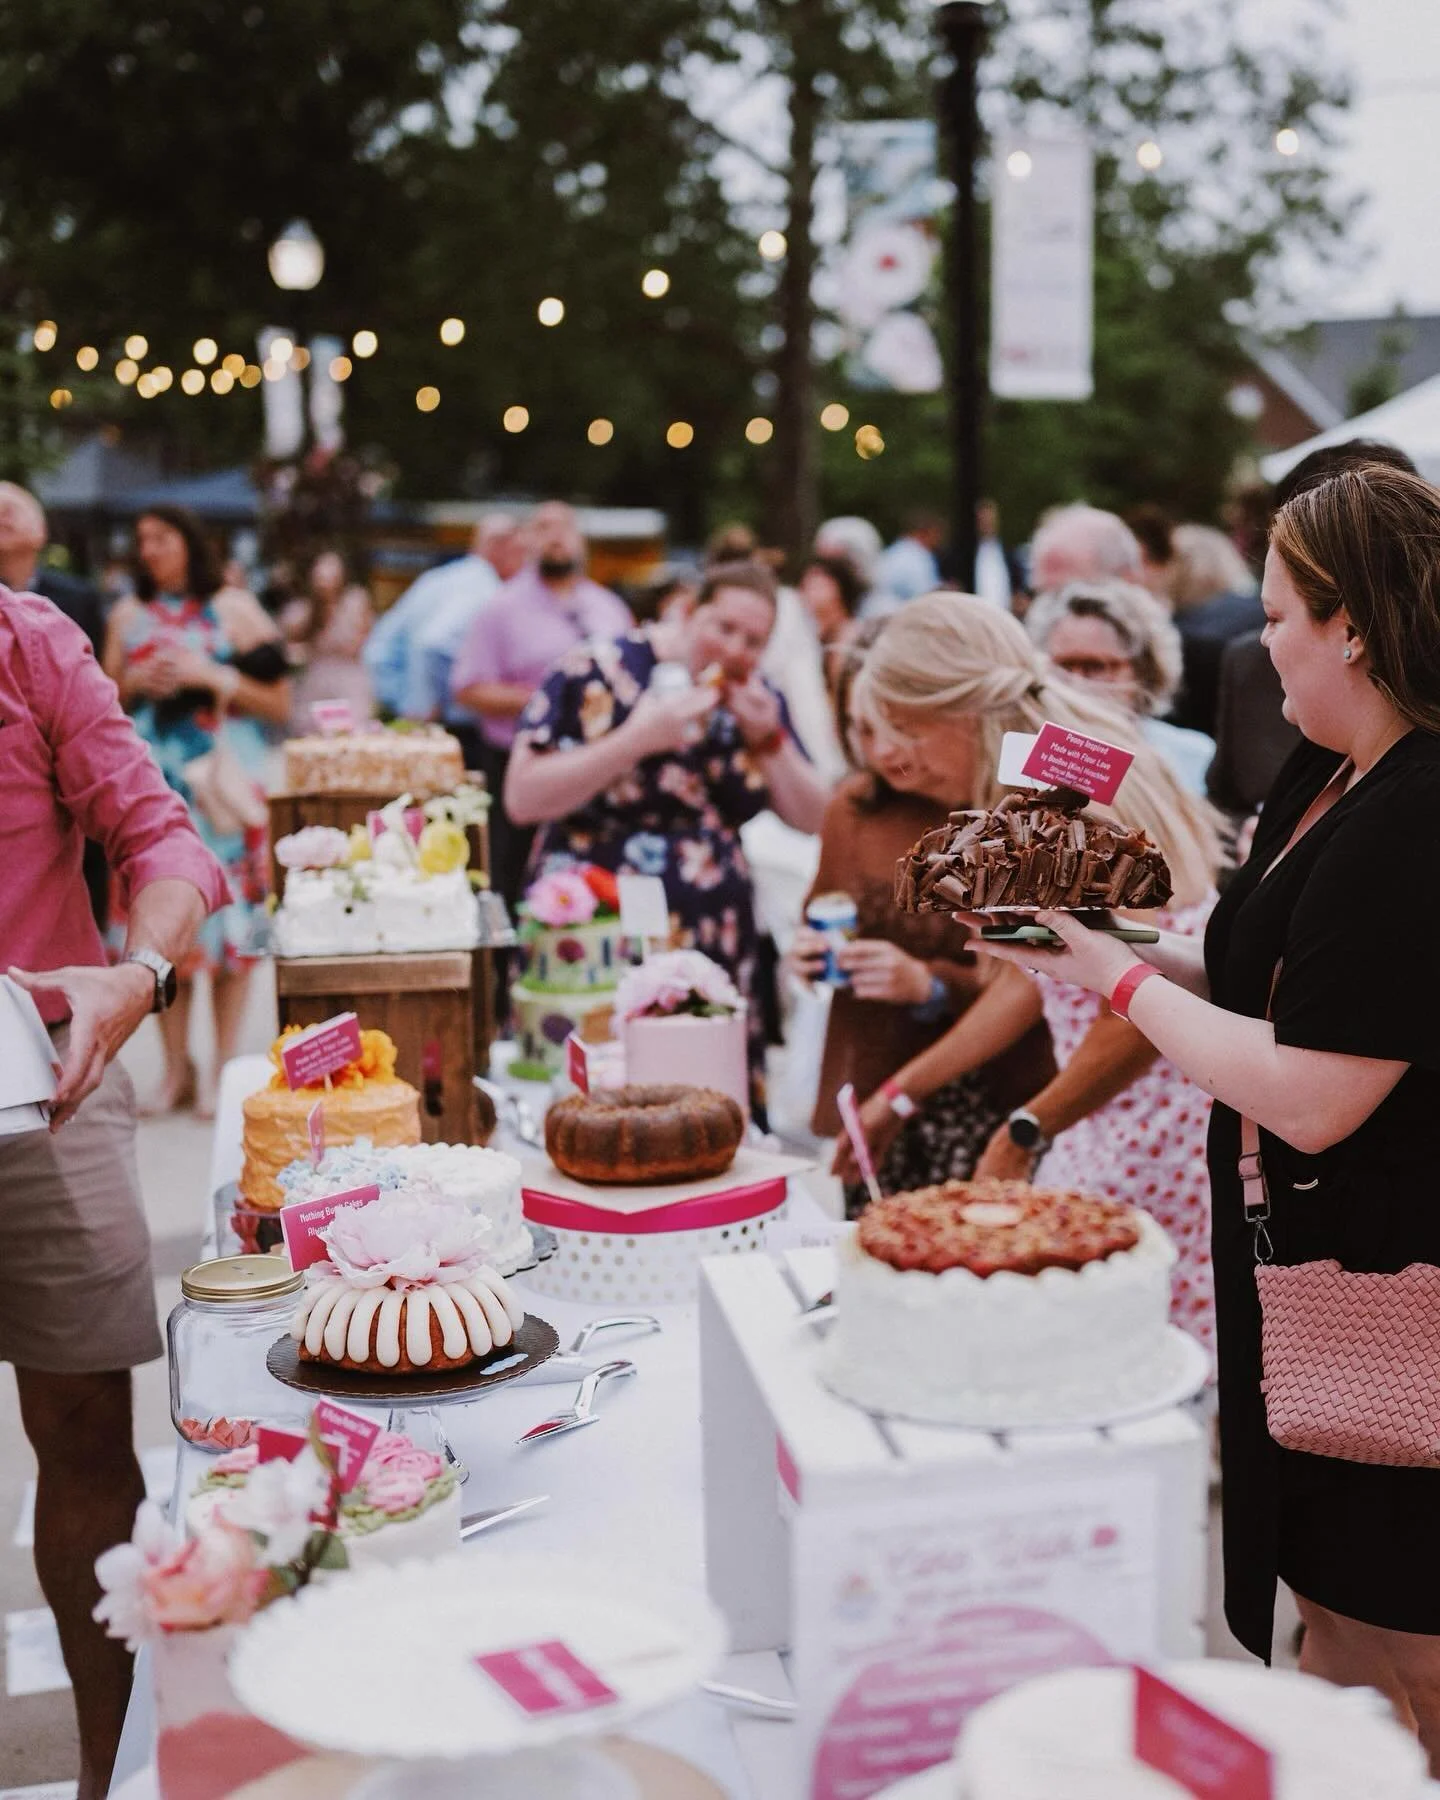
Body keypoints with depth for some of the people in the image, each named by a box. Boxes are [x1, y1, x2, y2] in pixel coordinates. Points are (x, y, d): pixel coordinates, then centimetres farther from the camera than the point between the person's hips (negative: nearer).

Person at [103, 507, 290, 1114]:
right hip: (153, 783, 3)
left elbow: (279, 705, 2)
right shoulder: (128, 616, 13)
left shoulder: (234, 609, 5)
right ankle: (176, 1069, 8)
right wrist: (136, 683, -2)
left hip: (223, 782, -2)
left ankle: (224, 1067, 4)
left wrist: (214, 677, -10)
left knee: (229, 912, -4)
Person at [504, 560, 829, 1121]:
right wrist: (638, 739, -19)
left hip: (715, 949, 5)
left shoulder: (756, 701, 10)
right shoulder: (599, 672, -6)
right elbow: (521, 798, -13)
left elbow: (813, 818, 10)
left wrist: (768, 739, -5)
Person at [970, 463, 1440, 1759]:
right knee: (1322, 1618, 22)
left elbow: (1311, 1097, -25)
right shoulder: (1325, 781, 7)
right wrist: (1133, 948, 1)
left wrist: (1124, 981, -14)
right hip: (1298, 1260, 10)